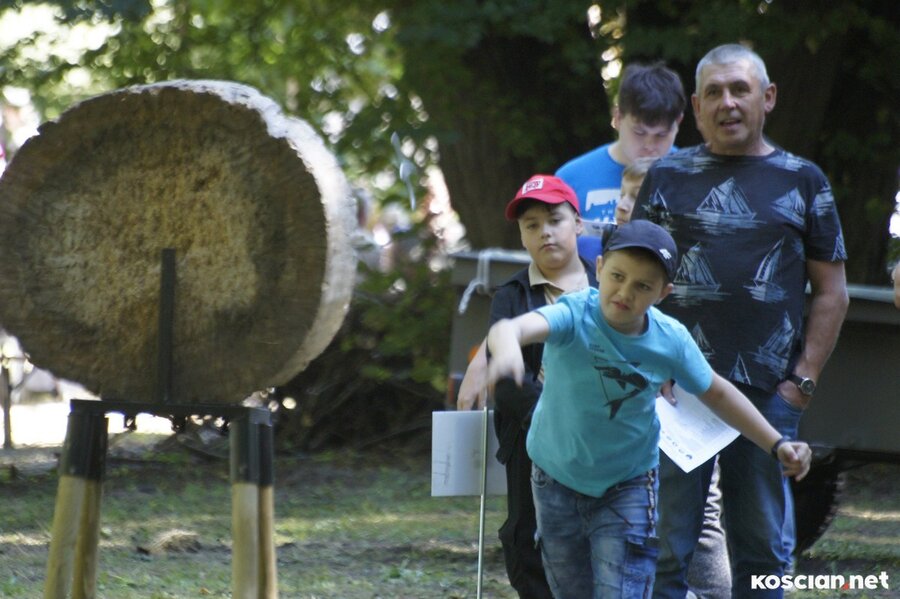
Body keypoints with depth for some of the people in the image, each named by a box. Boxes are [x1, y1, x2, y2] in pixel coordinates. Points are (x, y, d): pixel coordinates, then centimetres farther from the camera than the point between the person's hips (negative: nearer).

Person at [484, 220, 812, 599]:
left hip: (628, 488, 0)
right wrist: (506, 346, -73)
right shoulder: (574, 315, -26)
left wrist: (776, 444, 3)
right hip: (557, 481, 0)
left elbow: (716, 393, 4)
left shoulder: (671, 340, -16)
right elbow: (514, 327, -49)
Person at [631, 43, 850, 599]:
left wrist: (804, 380, 0)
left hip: (769, 394, 0)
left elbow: (832, 292, 9)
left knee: (764, 548, 6)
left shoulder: (803, 182, 9)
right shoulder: (669, 176, 9)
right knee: (664, 547, -1)